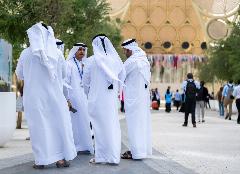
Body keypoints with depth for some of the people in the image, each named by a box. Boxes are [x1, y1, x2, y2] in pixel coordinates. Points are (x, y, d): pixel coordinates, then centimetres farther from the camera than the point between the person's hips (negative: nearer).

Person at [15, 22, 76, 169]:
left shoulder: (26, 54, -7)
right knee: (58, 123, 9)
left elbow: (20, 75, 6)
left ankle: (41, 160, 5)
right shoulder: (57, 53, -4)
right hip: (54, 95, 1)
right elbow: (63, 74, 8)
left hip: (34, 97, -1)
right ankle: (61, 158, 10)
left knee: (38, 125, 4)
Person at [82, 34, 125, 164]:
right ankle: (114, 155, 13)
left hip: (97, 98, -3)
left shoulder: (91, 60, -8)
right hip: (112, 98, 3)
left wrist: (89, 94, 18)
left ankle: (101, 156, 7)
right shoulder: (116, 60, -1)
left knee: (100, 126, 4)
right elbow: (122, 78, 6)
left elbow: (85, 81, 1)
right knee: (112, 125, 11)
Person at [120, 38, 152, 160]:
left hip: (133, 98, -8)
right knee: (143, 122, 13)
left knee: (134, 123, -5)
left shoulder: (131, 61, -15)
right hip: (144, 95, 8)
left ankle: (136, 152, -4)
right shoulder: (145, 60, 11)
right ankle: (144, 149, 20)